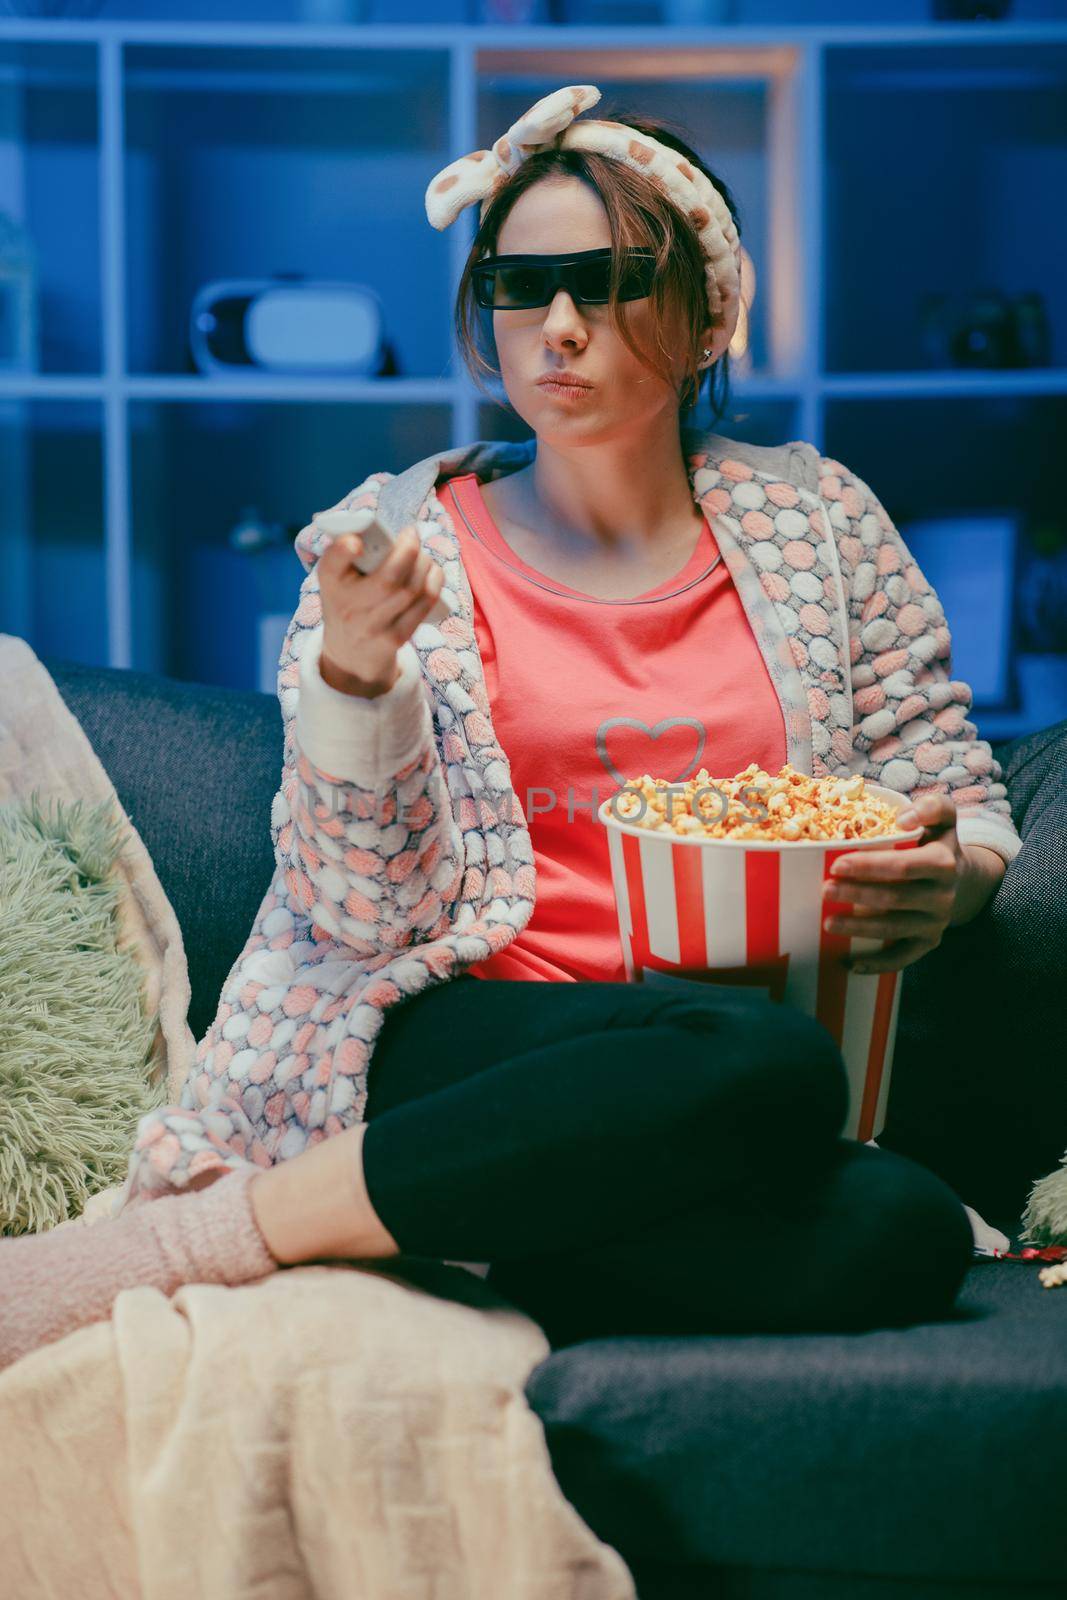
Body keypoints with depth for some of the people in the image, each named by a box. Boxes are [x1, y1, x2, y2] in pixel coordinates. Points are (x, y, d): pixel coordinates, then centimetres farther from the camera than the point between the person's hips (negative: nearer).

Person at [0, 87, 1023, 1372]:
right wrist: (352, 667, -18)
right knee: (767, 1066, -35)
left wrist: (944, 881, -7)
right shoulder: (400, 537, 6)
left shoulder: (818, 519, 13)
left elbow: (956, 795, 17)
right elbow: (365, 908, -1)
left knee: (901, 1231, -31)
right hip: (459, 1044, -3)